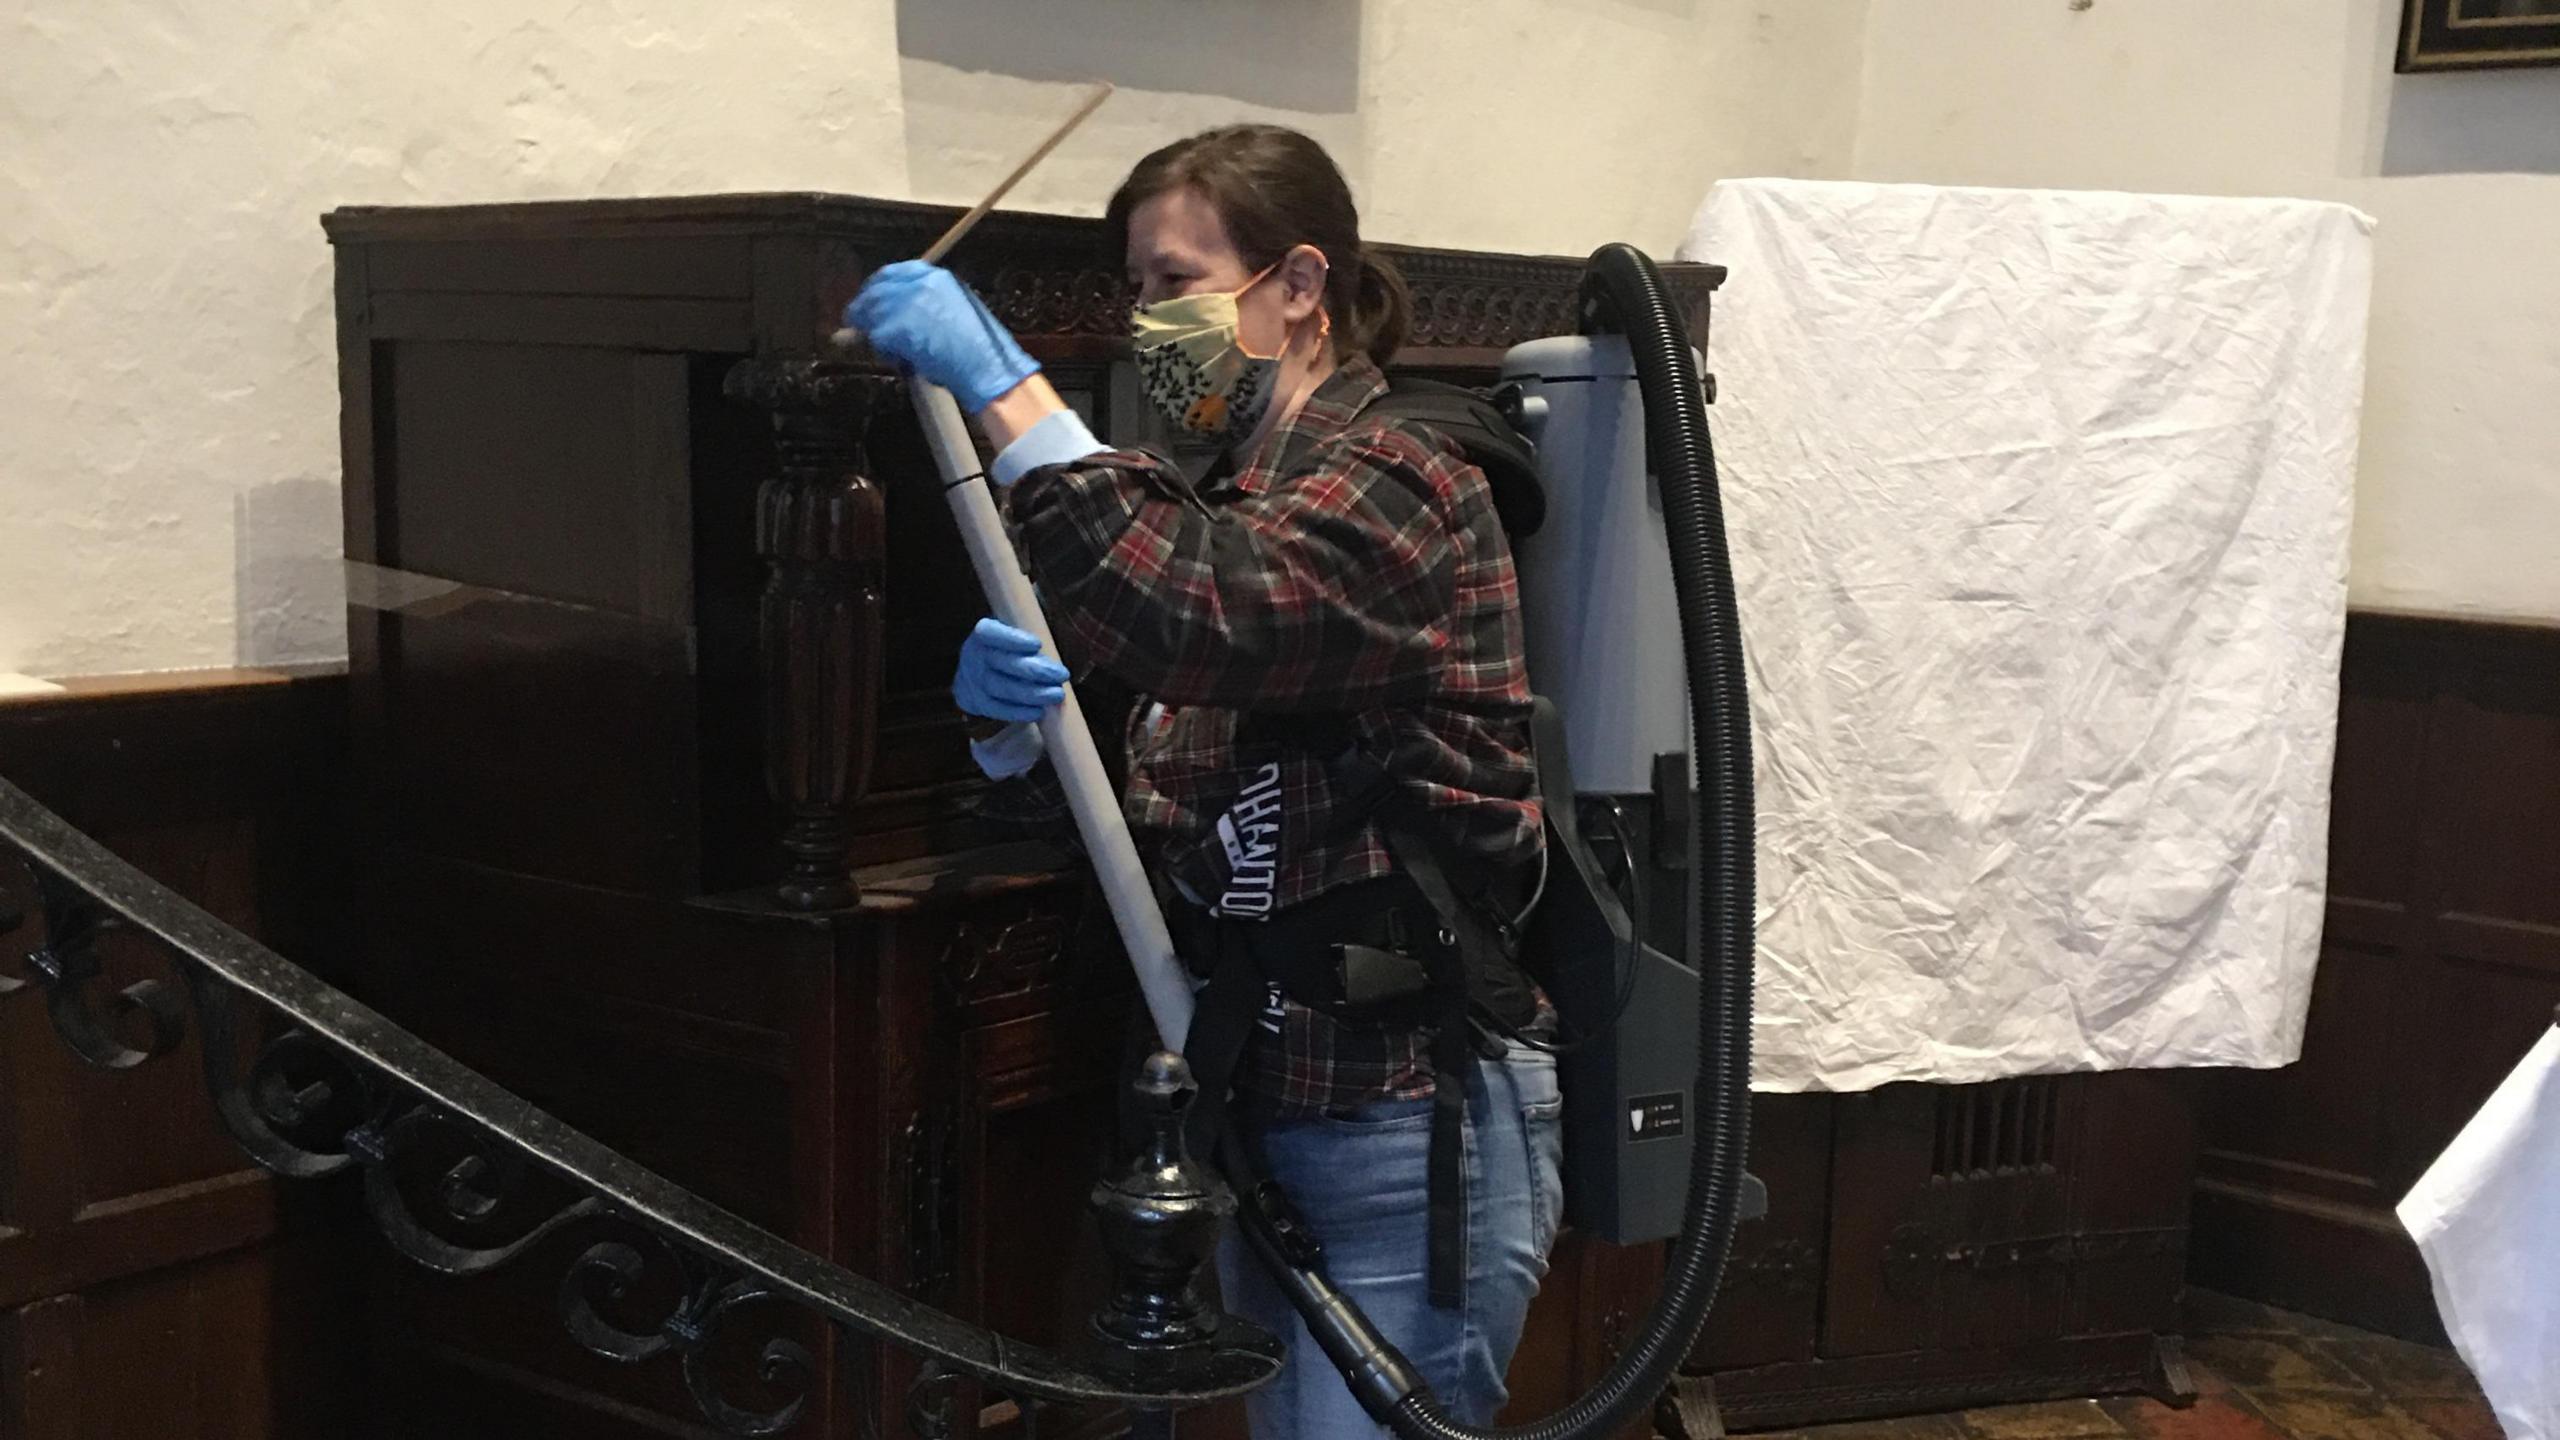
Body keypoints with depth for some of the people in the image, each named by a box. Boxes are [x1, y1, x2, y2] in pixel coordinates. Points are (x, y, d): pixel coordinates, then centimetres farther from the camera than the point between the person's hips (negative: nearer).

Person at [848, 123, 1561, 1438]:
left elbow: (1190, 616, -33)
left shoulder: (1395, 488, -13)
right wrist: (1013, 721, -8)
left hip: (1414, 1133, -9)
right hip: (1262, 1112, 9)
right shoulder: (1230, 505, 12)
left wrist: (1001, 385, -29)